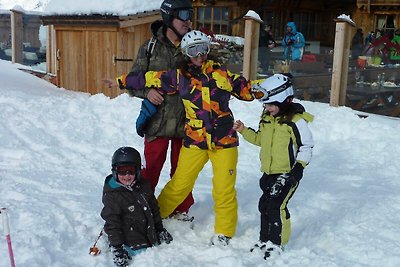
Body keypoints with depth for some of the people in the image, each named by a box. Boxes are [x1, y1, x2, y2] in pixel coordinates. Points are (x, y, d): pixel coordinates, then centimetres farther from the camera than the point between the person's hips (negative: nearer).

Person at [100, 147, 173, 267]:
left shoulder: (144, 185, 1)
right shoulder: (111, 195, -16)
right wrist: (117, 248, -17)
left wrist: (160, 230, 17)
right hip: (132, 243, -6)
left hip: (150, 236, 6)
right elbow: (112, 223, -14)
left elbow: (154, 208, 14)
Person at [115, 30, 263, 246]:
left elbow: (244, 88, 11)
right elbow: (150, 79, 8)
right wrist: (122, 81, 12)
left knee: (224, 188, 2)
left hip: (224, 140, 0)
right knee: (179, 184, 4)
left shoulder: (221, 73, 5)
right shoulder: (179, 76, 4)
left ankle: (224, 232, 20)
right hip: (194, 140, 0)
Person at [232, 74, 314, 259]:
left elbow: (306, 146, -12)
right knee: (265, 205, 13)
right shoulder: (266, 118, 8)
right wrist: (244, 131, 7)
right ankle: (265, 239, 27)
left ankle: (277, 243, 5)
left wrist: (299, 166, -19)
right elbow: (260, 139, 19)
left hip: (287, 174, -8)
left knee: (276, 207, -10)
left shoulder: (296, 120, -16)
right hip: (269, 173, 8)